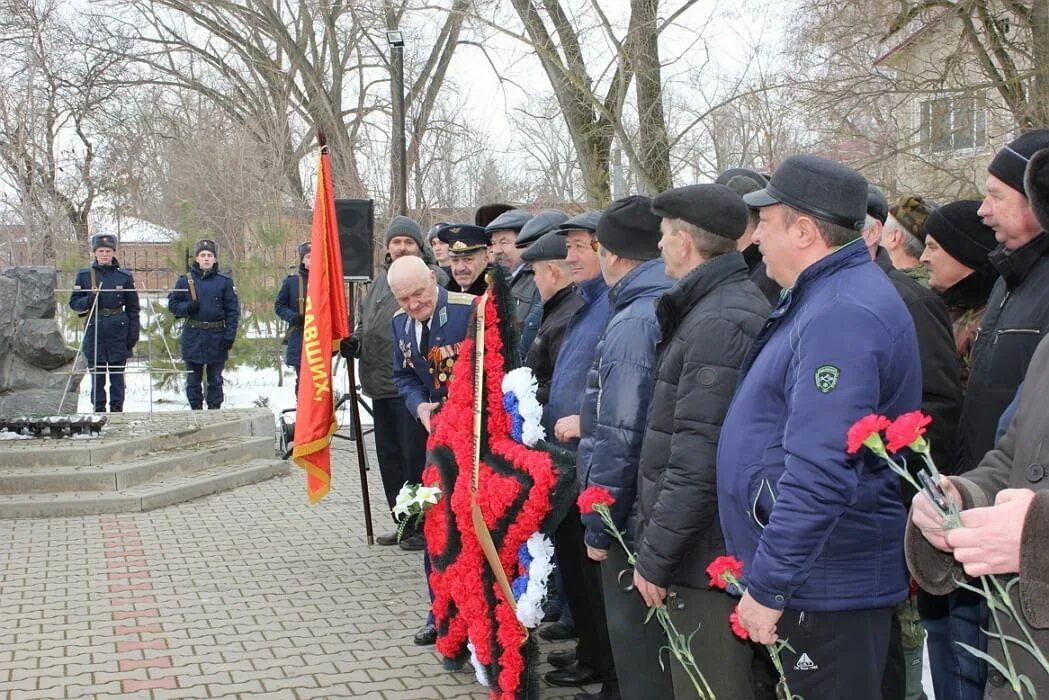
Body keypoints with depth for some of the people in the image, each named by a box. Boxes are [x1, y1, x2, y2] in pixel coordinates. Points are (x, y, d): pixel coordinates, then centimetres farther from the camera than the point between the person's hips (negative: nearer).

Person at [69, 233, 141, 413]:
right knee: (96, 373, 5)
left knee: (117, 373, 4)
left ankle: (117, 409, 11)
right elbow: (74, 303, 7)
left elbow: (133, 308, 6)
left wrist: (133, 335, 1)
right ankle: (98, 409, 13)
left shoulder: (125, 276, 3)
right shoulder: (84, 275, 5)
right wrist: (89, 300, -15)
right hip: (94, 330, 1)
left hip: (118, 331, -1)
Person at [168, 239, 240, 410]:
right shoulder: (185, 280, 3)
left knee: (215, 379, 7)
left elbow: (233, 311, 0)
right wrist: (187, 307, -12)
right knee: (193, 380, 6)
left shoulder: (225, 281, 1)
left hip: (217, 338, -1)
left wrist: (229, 336, -7)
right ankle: (195, 410, 14)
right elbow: (172, 304, 8)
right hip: (193, 337, 1)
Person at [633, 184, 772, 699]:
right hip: (722, 546, 10)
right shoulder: (730, 305, 13)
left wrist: (655, 555, -17)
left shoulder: (718, 324, -20)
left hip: (707, 556, -10)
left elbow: (697, 461, -25)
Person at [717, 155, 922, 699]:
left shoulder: (841, 316, -22)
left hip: (824, 588, -10)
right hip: (811, 576, 10)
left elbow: (819, 474, -29)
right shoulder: (821, 297, 13)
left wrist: (766, 585, -24)